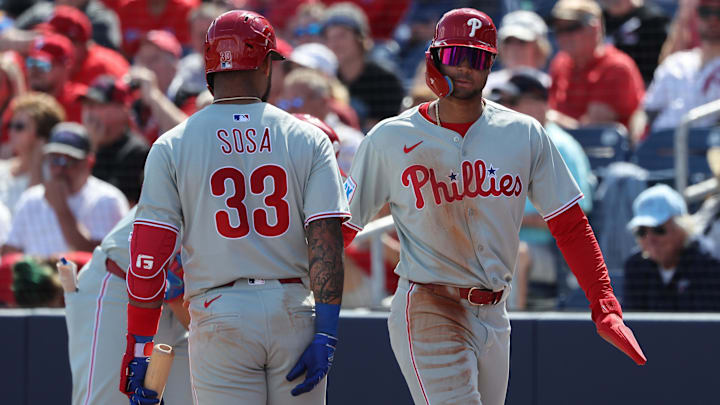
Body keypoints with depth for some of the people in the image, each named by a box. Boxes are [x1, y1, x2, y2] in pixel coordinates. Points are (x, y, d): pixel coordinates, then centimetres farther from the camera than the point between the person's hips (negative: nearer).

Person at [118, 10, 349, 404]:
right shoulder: (308, 139, 3)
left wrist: (138, 347, 1)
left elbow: (147, 257, -3)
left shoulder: (172, 146, 2)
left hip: (219, 315, -1)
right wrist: (325, 335, -7)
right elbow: (326, 243, -6)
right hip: (294, 313, 1)